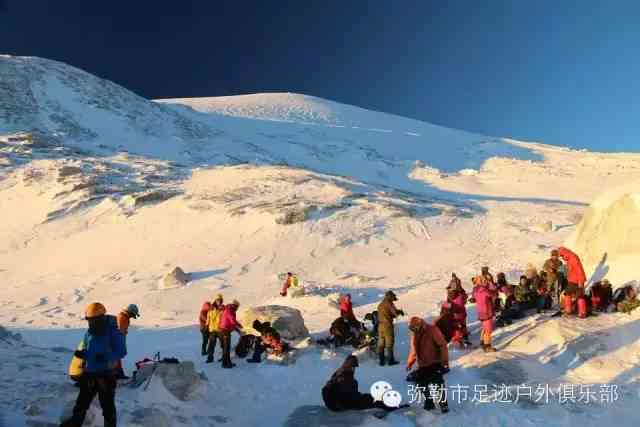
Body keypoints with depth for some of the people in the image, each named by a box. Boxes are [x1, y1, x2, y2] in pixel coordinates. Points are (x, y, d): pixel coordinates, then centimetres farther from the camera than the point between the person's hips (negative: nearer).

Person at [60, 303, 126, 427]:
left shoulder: (113, 332, -15)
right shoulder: (89, 333, 5)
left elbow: (122, 351, -15)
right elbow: (87, 351, 15)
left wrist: (105, 356, -29)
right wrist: (81, 353, -9)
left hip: (106, 374, -6)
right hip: (89, 373, 6)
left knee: (107, 406, 7)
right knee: (82, 402, 17)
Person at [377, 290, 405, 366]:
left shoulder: (380, 305, 14)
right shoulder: (389, 304, -9)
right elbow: (395, 313, -14)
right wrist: (400, 312, 10)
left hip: (380, 325, 7)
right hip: (388, 325, -7)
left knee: (381, 343, 9)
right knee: (389, 343, -1)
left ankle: (381, 360, 12)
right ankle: (391, 360, 1)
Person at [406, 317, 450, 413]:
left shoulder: (432, 330, -17)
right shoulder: (415, 334, 5)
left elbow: (443, 346, -18)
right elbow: (413, 350, 18)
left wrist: (445, 362, -22)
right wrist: (409, 363, 20)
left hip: (435, 364, -7)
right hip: (422, 365, 7)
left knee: (438, 384, -10)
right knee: (422, 384, 9)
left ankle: (443, 404, 6)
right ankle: (429, 403, 24)